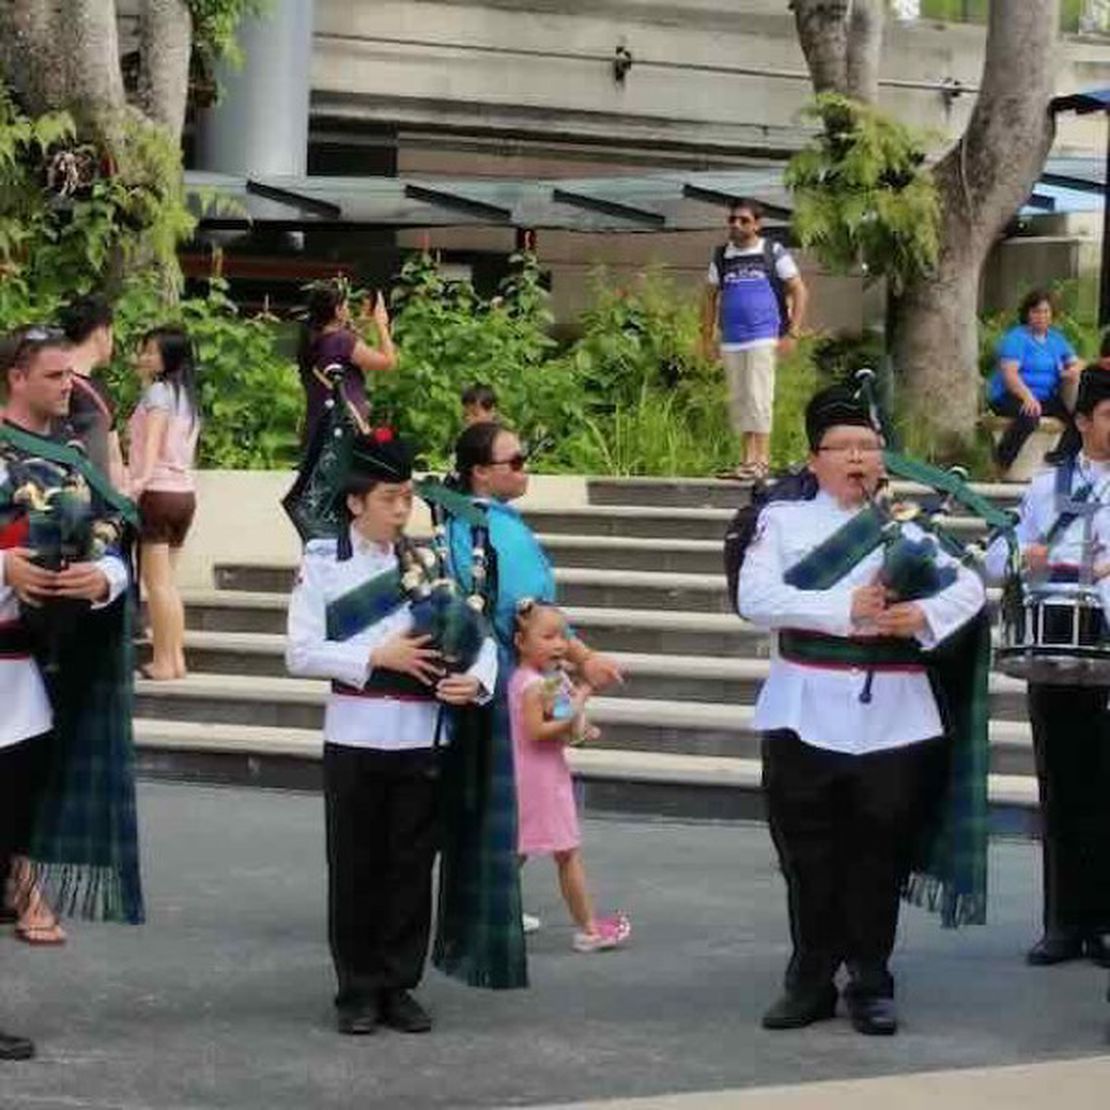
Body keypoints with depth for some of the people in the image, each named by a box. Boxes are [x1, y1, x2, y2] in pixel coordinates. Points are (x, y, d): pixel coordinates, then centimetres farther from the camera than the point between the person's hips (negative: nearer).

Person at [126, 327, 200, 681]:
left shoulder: (158, 391, -6)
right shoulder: (188, 398, 17)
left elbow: (154, 435, -22)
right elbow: (184, 448, 14)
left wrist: (141, 478, -34)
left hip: (157, 491, -8)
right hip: (185, 491, 8)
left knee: (156, 582, -5)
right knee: (166, 582, 14)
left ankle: (163, 662, -6)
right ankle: (176, 658, 14)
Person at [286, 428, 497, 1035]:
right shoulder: (323, 562, 0)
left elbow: (478, 635, 7)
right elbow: (301, 653, -7)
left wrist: (476, 680, -13)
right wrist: (377, 657, -15)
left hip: (420, 739, 2)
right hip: (354, 738, -2)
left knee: (412, 866, 7)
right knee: (356, 866, 5)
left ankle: (399, 985, 17)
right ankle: (358, 990, 13)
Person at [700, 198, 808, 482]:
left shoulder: (774, 253, 2)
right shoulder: (721, 257, 12)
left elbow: (799, 292, 3)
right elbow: (711, 298, 20)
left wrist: (792, 334, -5)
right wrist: (707, 337, 13)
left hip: (763, 338, -5)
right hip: (731, 341, 5)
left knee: (758, 398, -11)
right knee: (738, 402, 7)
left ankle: (762, 460, -9)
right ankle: (747, 460, 12)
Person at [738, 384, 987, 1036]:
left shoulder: (908, 527, 11)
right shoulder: (784, 521, 5)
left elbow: (969, 586, 3)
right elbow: (755, 597, -10)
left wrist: (925, 614, -18)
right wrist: (846, 610, -17)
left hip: (893, 717, 1)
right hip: (809, 714, -1)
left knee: (879, 856, 5)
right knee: (810, 855, 5)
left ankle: (871, 984, 15)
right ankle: (812, 982, 17)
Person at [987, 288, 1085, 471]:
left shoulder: (1056, 339, 15)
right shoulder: (1016, 338, -7)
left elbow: (1076, 363, 14)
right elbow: (1009, 373, -19)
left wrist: (1074, 370, -13)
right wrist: (1028, 397, -36)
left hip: (1047, 398, 6)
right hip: (1011, 396, -6)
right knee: (1030, 415, -39)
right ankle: (1002, 462, -23)